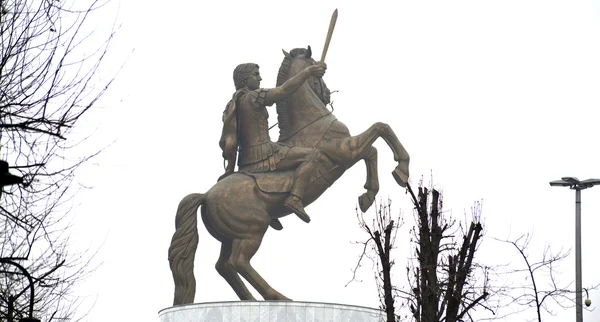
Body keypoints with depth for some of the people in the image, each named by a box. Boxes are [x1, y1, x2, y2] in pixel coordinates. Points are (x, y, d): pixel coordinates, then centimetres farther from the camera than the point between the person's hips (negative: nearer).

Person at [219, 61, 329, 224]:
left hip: (246, 165, 9)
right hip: (264, 155, -9)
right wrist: (307, 71, -23)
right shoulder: (254, 96, -9)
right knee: (314, 155, -14)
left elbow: (225, 142, 14)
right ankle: (295, 198, -28)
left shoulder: (230, 107, 14)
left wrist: (230, 169, 22)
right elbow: (284, 90, -23)